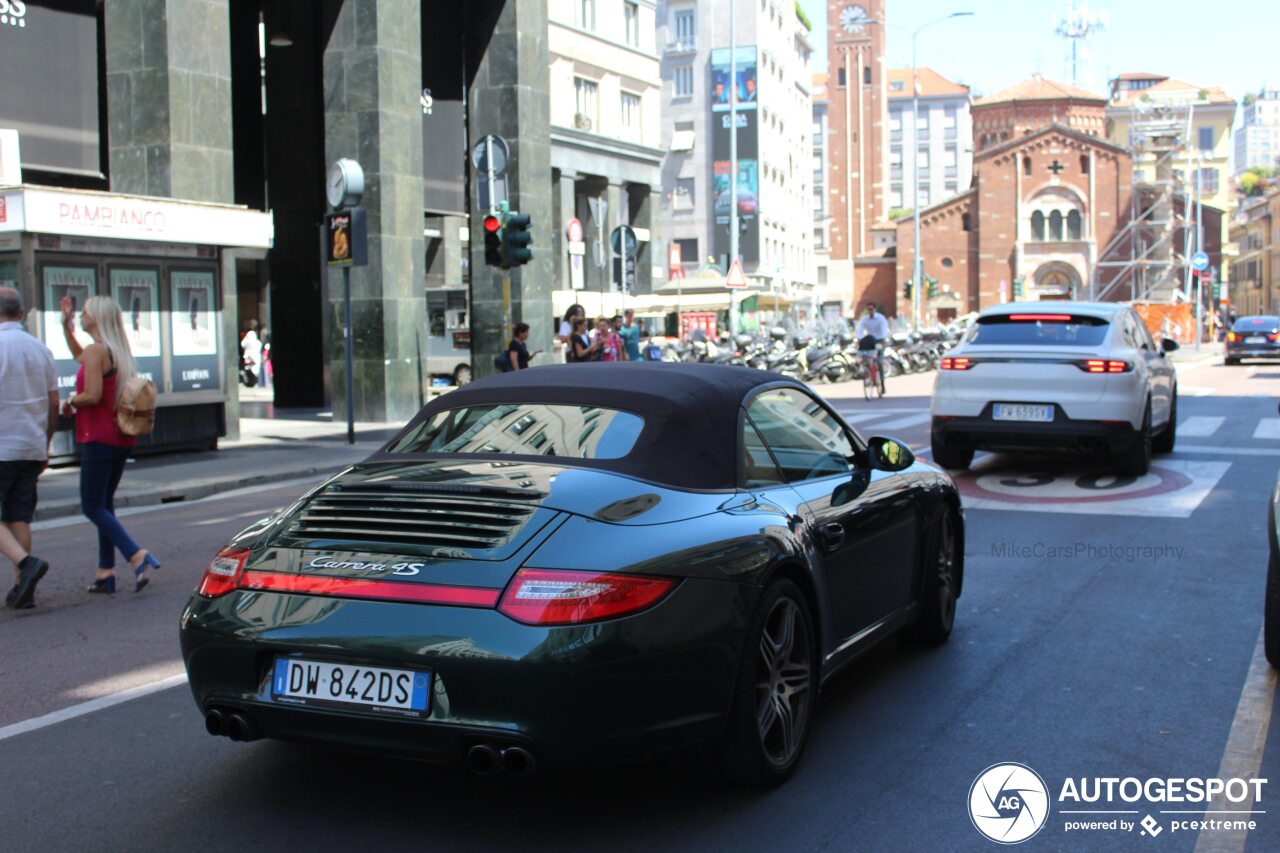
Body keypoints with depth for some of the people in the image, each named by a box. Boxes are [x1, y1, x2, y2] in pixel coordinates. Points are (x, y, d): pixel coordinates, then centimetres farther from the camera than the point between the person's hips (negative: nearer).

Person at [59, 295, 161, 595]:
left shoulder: (96, 350, -15)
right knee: (104, 504, 14)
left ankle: (137, 556, -18)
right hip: (122, 439, 9)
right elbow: (80, 356, 33)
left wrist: (70, 402, -5)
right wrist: (66, 325, 28)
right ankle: (105, 572, 15)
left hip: (99, 439, -9)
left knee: (92, 507, -4)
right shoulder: (117, 351, 14)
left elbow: (92, 395, -24)